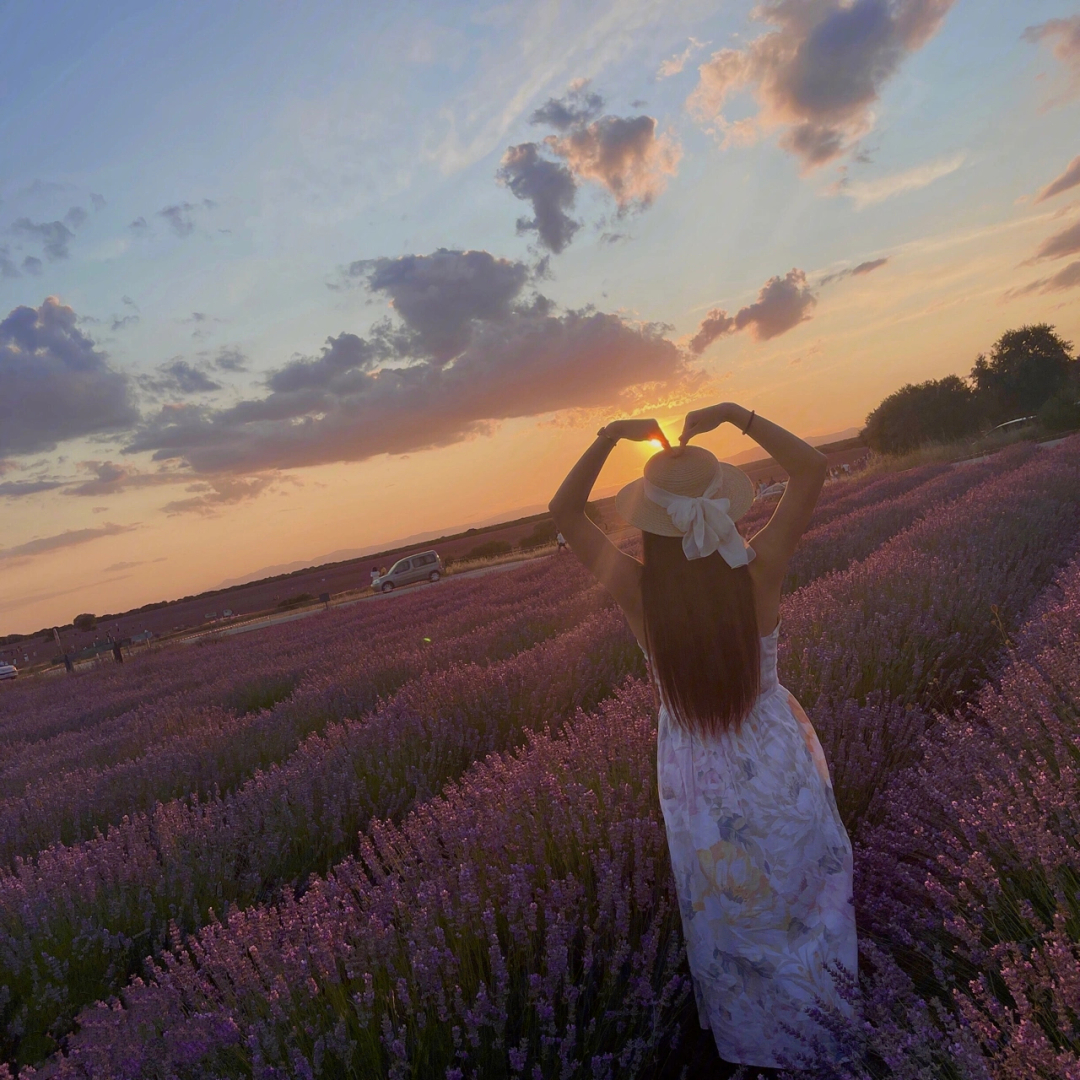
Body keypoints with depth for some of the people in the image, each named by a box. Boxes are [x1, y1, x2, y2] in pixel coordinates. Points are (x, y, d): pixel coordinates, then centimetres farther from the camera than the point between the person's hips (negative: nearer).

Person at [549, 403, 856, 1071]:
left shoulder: (637, 592, -24)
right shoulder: (758, 572, -24)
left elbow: (563, 512, -9)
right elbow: (813, 469, -11)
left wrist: (611, 436, -13)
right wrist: (736, 415, -16)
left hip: (698, 781, 0)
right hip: (777, 771, 0)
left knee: (731, 918, 24)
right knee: (808, 880, 29)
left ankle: (756, 1043, 49)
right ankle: (828, 1014, 53)